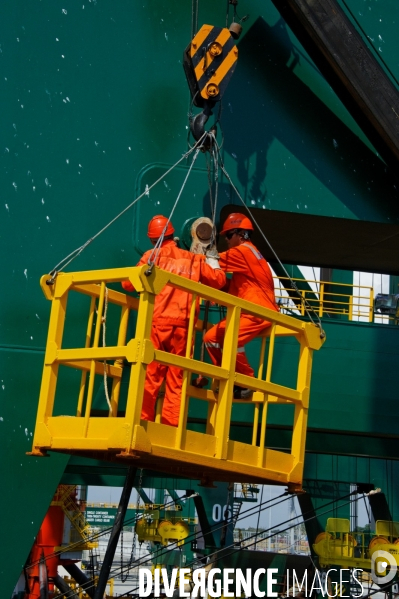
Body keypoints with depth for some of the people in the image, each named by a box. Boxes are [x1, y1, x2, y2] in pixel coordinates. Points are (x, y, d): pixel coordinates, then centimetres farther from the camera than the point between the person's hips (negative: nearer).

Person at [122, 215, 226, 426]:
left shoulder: (152, 256, 7)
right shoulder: (193, 259, 13)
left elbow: (129, 284, 5)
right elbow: (218, 280, 15)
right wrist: (214, 265, 34)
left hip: (156, 322, -2)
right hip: (182, 325, 2)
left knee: (150, 376, -1)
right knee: (176, 380, 4)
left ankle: (143, 422, -6)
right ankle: (170, 427, 1)